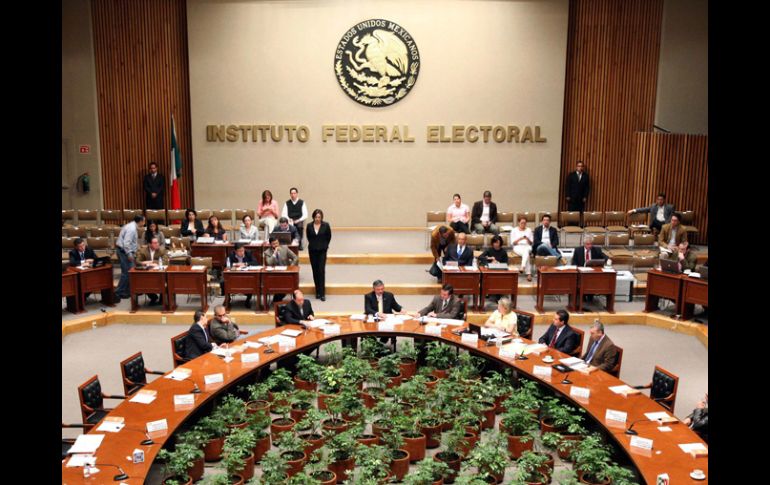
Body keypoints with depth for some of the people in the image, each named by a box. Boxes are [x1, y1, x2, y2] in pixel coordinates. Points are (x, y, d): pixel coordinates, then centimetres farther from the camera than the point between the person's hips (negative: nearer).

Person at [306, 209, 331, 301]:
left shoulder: (326, 225, -6)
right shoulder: (309, 226, -1)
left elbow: (329, 237, 7)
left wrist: (324, 245, 9)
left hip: (322, 251, -2)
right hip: (312, 251, 2)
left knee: (321, 271, -9)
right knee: (315, 271, 8)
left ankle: (322, 293, -8)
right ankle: (317, 292, 18)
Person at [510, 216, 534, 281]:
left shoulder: (529, 230, 16)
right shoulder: (514, 230, 9)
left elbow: (531, 243, 11)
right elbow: (512, 243, 2)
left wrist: (527, 239, -11)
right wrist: (519, 239, -15)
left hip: (527, 246, 2)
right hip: (518, 247, -1)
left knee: (526, 251, -40)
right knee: (526, 254, -37)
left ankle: (523, 267, -57)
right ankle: (529, 273, -47)